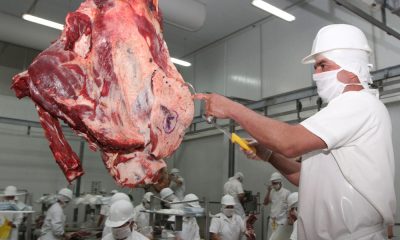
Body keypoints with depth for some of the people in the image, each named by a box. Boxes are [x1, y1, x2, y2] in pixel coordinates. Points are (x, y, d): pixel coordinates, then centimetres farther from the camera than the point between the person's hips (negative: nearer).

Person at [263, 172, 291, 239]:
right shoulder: (271, 192, 6)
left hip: (281, 221, -5)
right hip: (272, 221, 6)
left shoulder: (286, 192, -10)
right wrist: (269, 191, -7)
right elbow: (265, 203, 2)